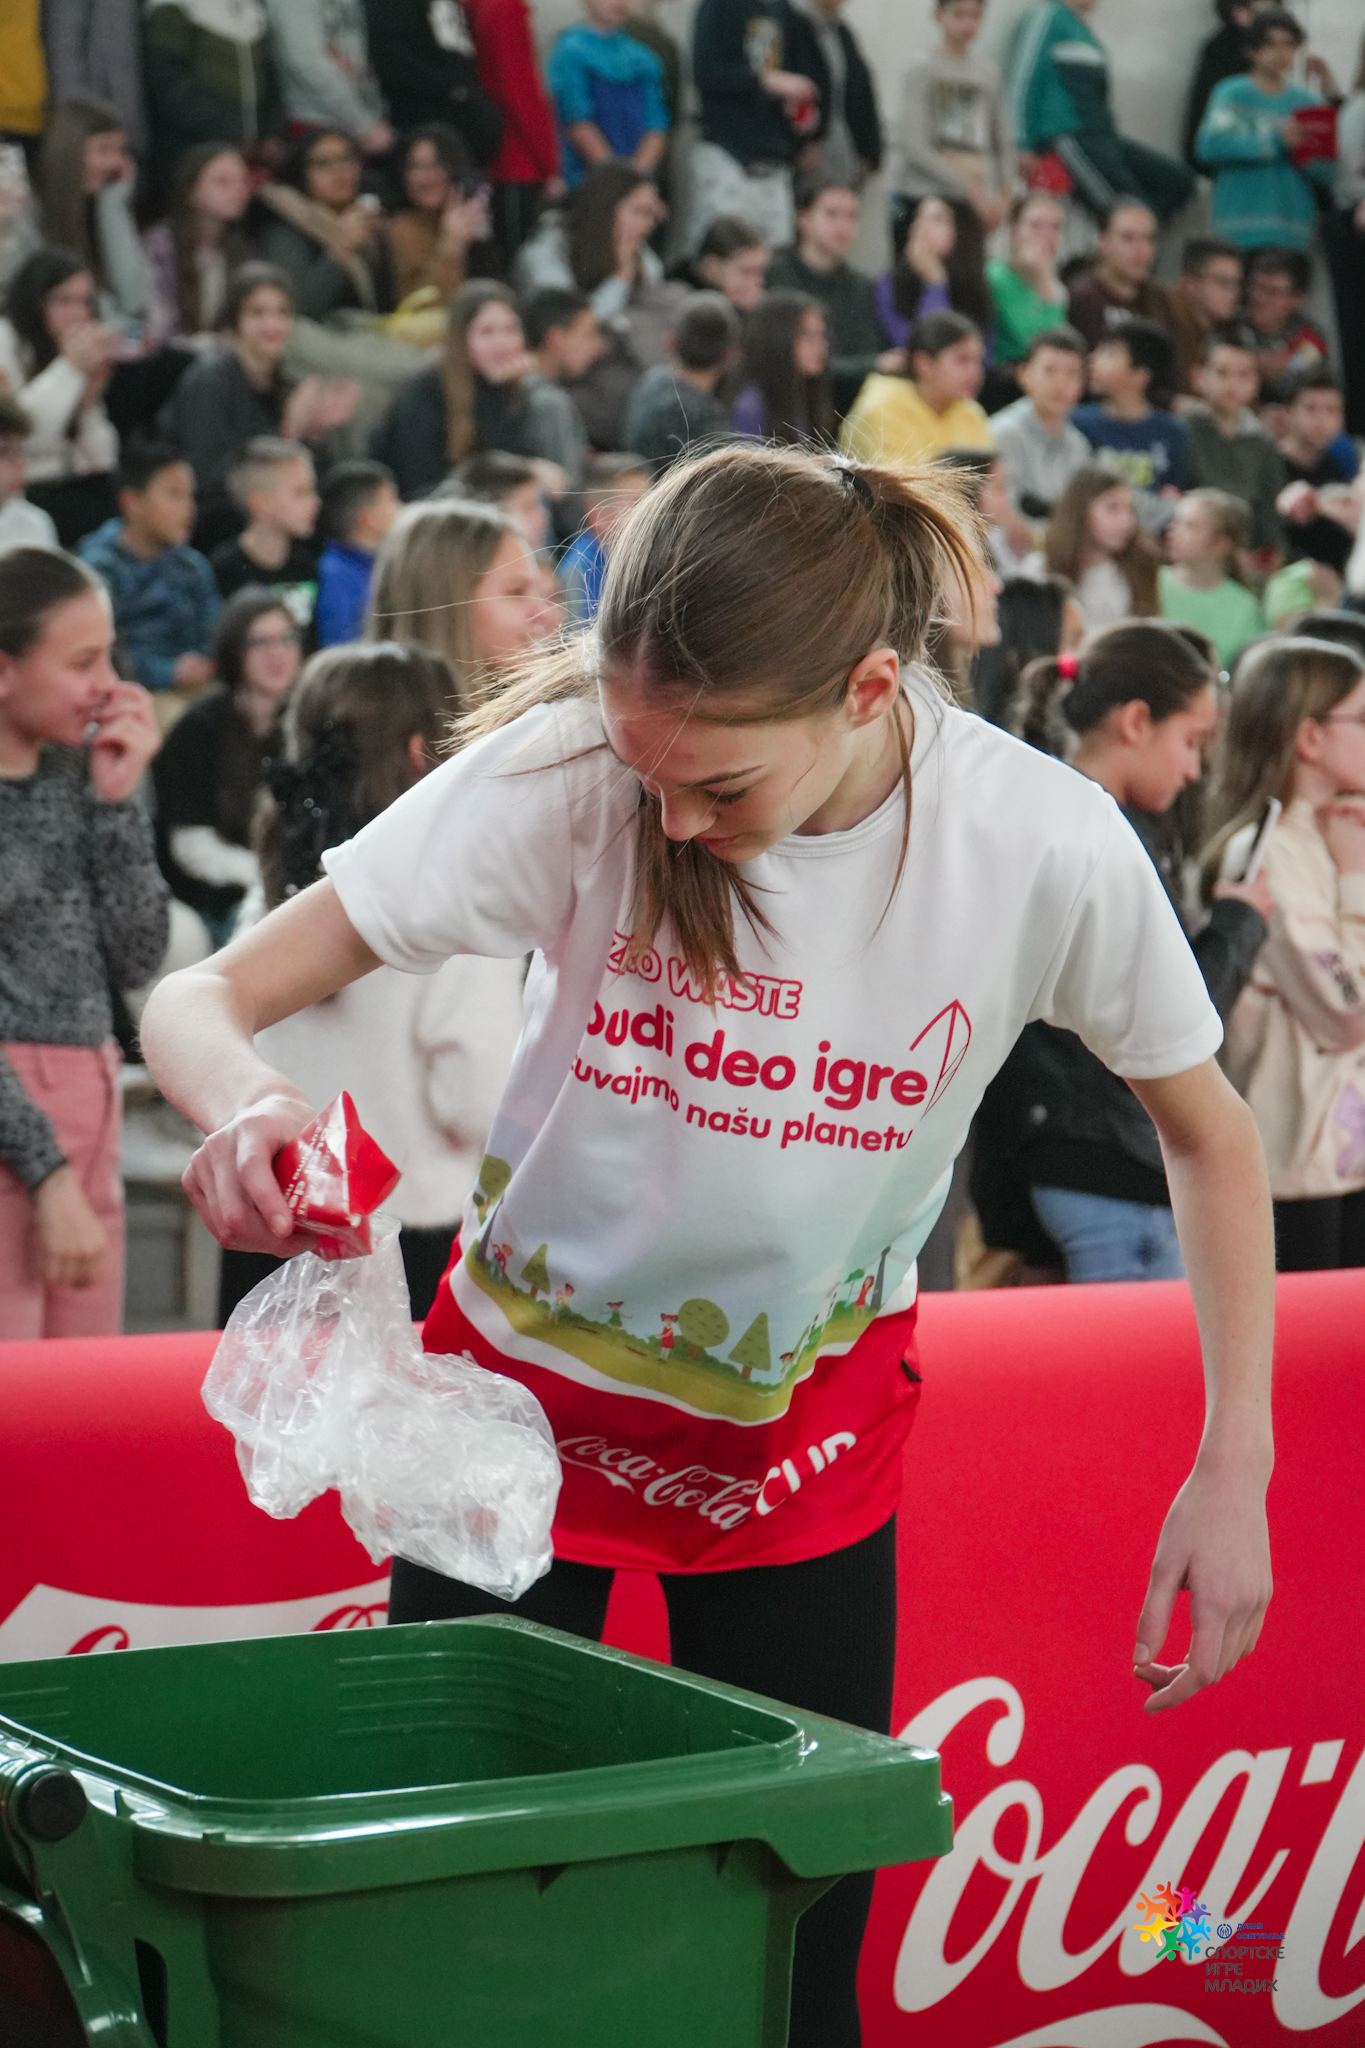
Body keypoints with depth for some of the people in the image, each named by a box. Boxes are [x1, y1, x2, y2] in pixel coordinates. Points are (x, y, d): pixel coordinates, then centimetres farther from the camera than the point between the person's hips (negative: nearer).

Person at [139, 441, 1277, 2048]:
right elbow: (202, 1000, -23)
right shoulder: (565, 772, -25)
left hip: (806, 1443, 1)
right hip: (522, 1388, 0)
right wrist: (243, 1105, -46)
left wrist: (1235, 1471, -8)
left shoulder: (1048, 848, -22)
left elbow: (1205, 1133, -3)